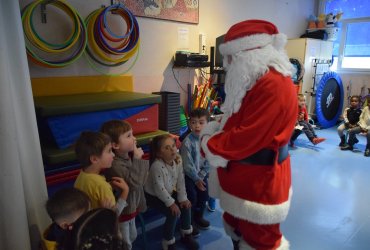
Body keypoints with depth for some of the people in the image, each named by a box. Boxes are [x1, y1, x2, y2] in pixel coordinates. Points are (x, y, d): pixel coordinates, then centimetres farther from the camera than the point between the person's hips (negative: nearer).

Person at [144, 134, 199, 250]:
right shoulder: (157, 166, -34)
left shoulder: (178, 160, -13)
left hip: (169, 192, 7)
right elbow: (159, 188, -29)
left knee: (186, 205, -3)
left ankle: (186, 235, 20)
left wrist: (183, 198, -9)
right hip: (153, 195, -7)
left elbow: (181, 181, -6)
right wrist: (171, 203, -23)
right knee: (173, 213, -20)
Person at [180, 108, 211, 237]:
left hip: (201, 174, 6)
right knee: (192, 198, -5)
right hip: (188, 174, -5)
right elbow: (188, 165, -21)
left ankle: (198, 217, 36)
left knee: (204, 196, 11)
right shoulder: (187, 142, -26)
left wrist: (201, 176, -10)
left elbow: (208, 161, -4)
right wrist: (196, 179, -15)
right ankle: (189, 223, 18)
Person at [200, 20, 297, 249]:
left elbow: (245, 139, -28)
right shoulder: (257, 79, 9)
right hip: (244, 177, 10)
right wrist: (215, 129, -3)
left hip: (259, 181, -10)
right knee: (237, 230, 27)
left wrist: (209, 144, -13)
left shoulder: (273, 85, -26)